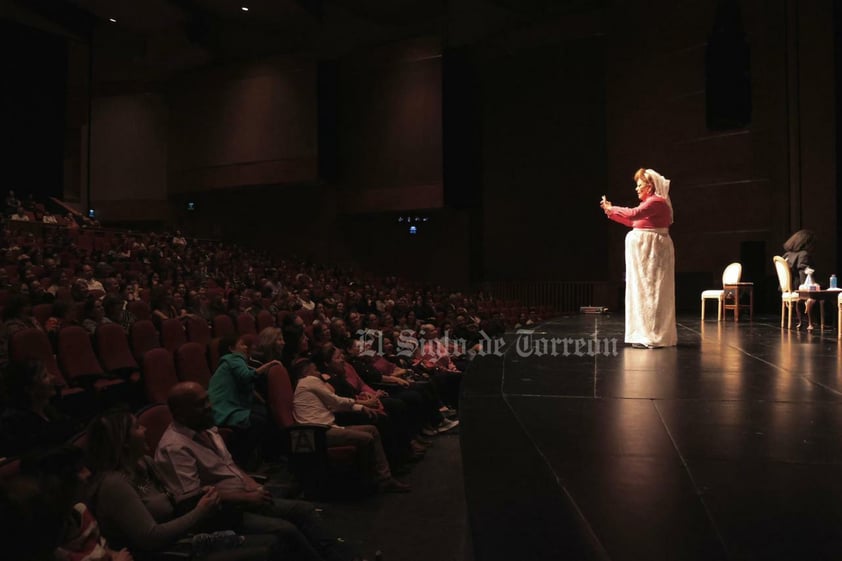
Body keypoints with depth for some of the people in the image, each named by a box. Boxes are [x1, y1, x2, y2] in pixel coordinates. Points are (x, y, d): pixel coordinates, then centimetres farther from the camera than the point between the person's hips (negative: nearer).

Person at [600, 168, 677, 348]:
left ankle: (652, 337, -5)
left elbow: (633, 214, -25)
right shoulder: (650, 202, 18)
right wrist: (611, 211, 15)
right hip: (645, 252, 10)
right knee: (645, 292, 11)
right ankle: (649, 335, 16)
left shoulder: (657, 201, -14)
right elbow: (631, 221, 21)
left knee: (650, 292, -9)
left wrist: (611, 208, -12)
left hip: (653, 252, -10)